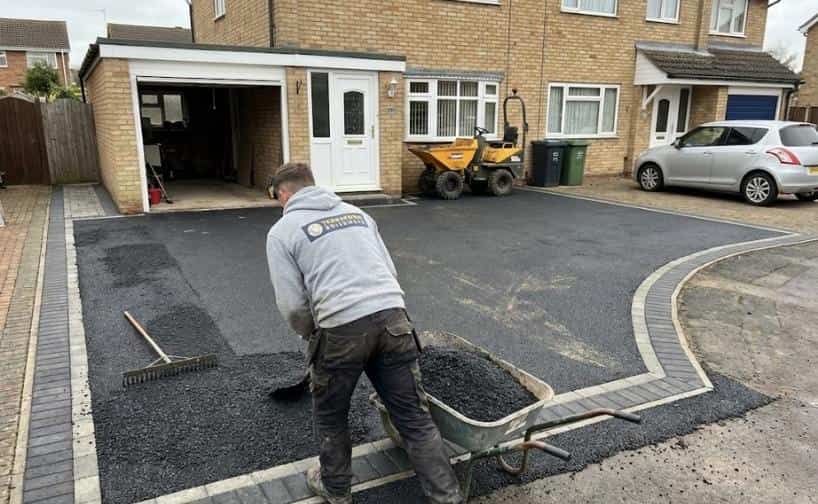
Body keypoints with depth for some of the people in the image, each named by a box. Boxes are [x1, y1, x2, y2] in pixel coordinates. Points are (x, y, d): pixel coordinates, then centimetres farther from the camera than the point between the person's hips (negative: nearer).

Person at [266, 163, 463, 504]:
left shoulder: (282, 231, 7)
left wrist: (313, 336, 18)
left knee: (330, 416, 22)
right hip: (392, 317, 4)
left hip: (341, 329, -4)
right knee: (414, 416, 13)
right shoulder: (356, 212, 22)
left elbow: (292, 305, 0)